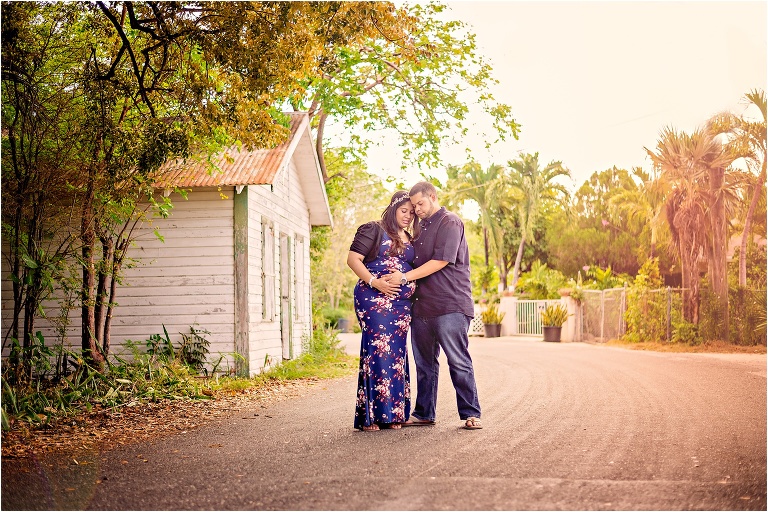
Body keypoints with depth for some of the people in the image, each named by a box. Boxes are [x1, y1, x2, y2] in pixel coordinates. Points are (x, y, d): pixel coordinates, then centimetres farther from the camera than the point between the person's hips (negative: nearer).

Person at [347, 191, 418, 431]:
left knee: (397, 353, 4)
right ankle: (370, 415, -9)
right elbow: (353, 259, -6)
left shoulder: (409, 240, 22)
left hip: (401, 303, 7)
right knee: (377, 349, -12)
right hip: (374, 299, -7)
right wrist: (374, 282, -17)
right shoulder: (373, 230, 2)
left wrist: (412, 286, 8)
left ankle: (393, 413, 9)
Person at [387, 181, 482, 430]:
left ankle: (471, 414, 0)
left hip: (450, 304, -8)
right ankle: (424, 413, 17)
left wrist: (405, 277, -14)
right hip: (422, 304, 8)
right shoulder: (421, 227, 22)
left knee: (458, 361, -6)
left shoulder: (450, 222, -4)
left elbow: (441, 260, -14)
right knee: (424, 362, 10)